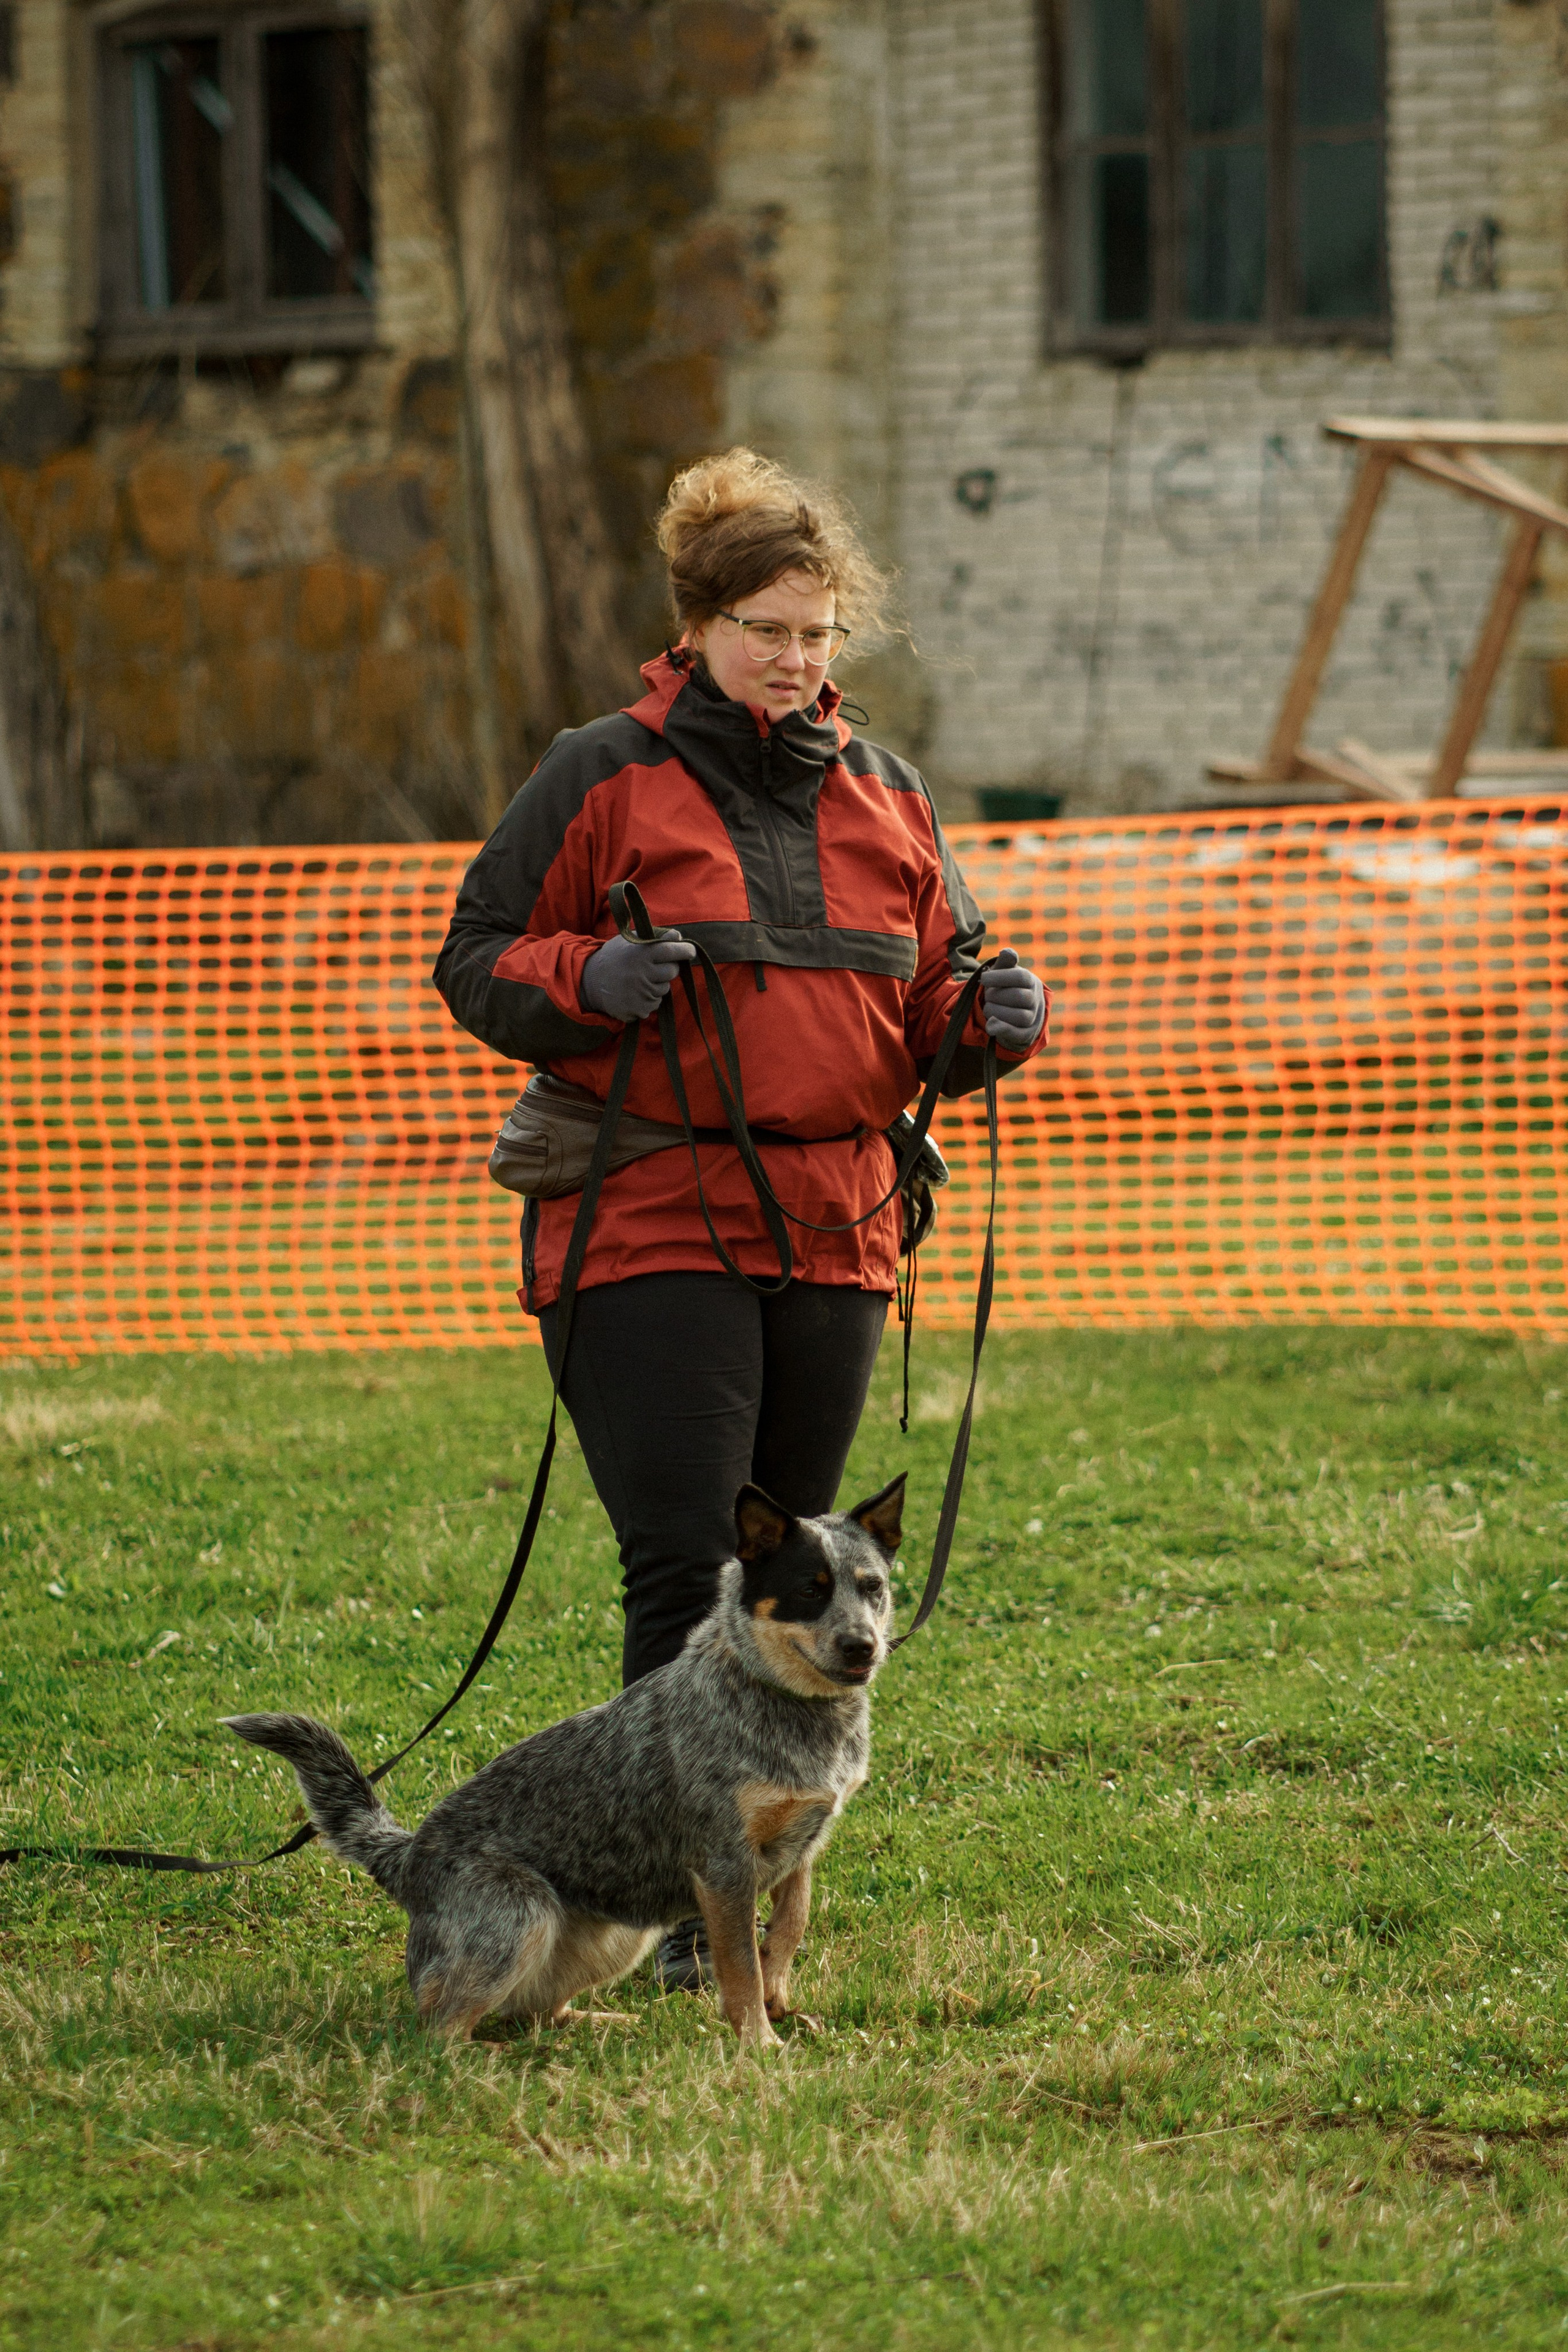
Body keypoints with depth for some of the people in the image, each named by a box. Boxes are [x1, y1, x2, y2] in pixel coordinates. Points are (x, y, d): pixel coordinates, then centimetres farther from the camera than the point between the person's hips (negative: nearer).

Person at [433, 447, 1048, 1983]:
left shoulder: (881, 800, 14)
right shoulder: (602, 781, 0)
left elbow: (932, 1010, 20)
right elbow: (476, 962, 2)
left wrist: (996, 1022, -3)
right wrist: (586, 980, -18)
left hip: (831, 1236, 5)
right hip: (646, 1228, -5)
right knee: (685, 1565, -12)